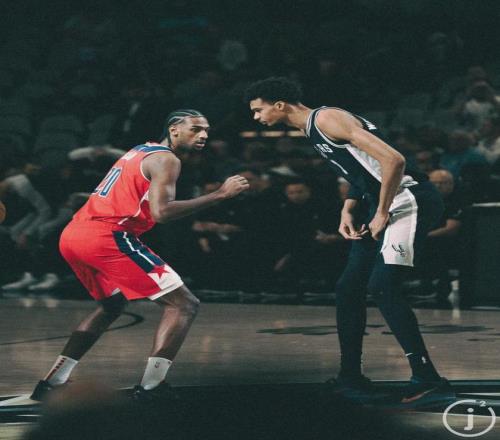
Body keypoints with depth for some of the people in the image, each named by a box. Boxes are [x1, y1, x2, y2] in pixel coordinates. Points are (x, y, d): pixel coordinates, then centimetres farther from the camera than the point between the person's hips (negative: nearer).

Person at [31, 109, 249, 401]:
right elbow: (161, 213, -18)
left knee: (112, 305, 33)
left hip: (72, 236, 9)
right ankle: (150, 387, -12)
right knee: (184, 305, -4)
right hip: (107, 237, -9)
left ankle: (53, 383, 29)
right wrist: (220, 195, -16)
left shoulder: (140, 151, 25)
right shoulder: (166, 160, -3)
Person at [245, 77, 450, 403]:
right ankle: (351, 376, 20)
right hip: (383, 206, 10)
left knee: (382, 286, -19)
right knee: (349, 288, 11)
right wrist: (348, 211, 11)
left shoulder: (328, 119, -15)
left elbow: (392, 159, -22)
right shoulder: (312, 129, 16)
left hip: (408, 199, -10)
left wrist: (381, 214, -17)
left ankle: (426, 377, -17)